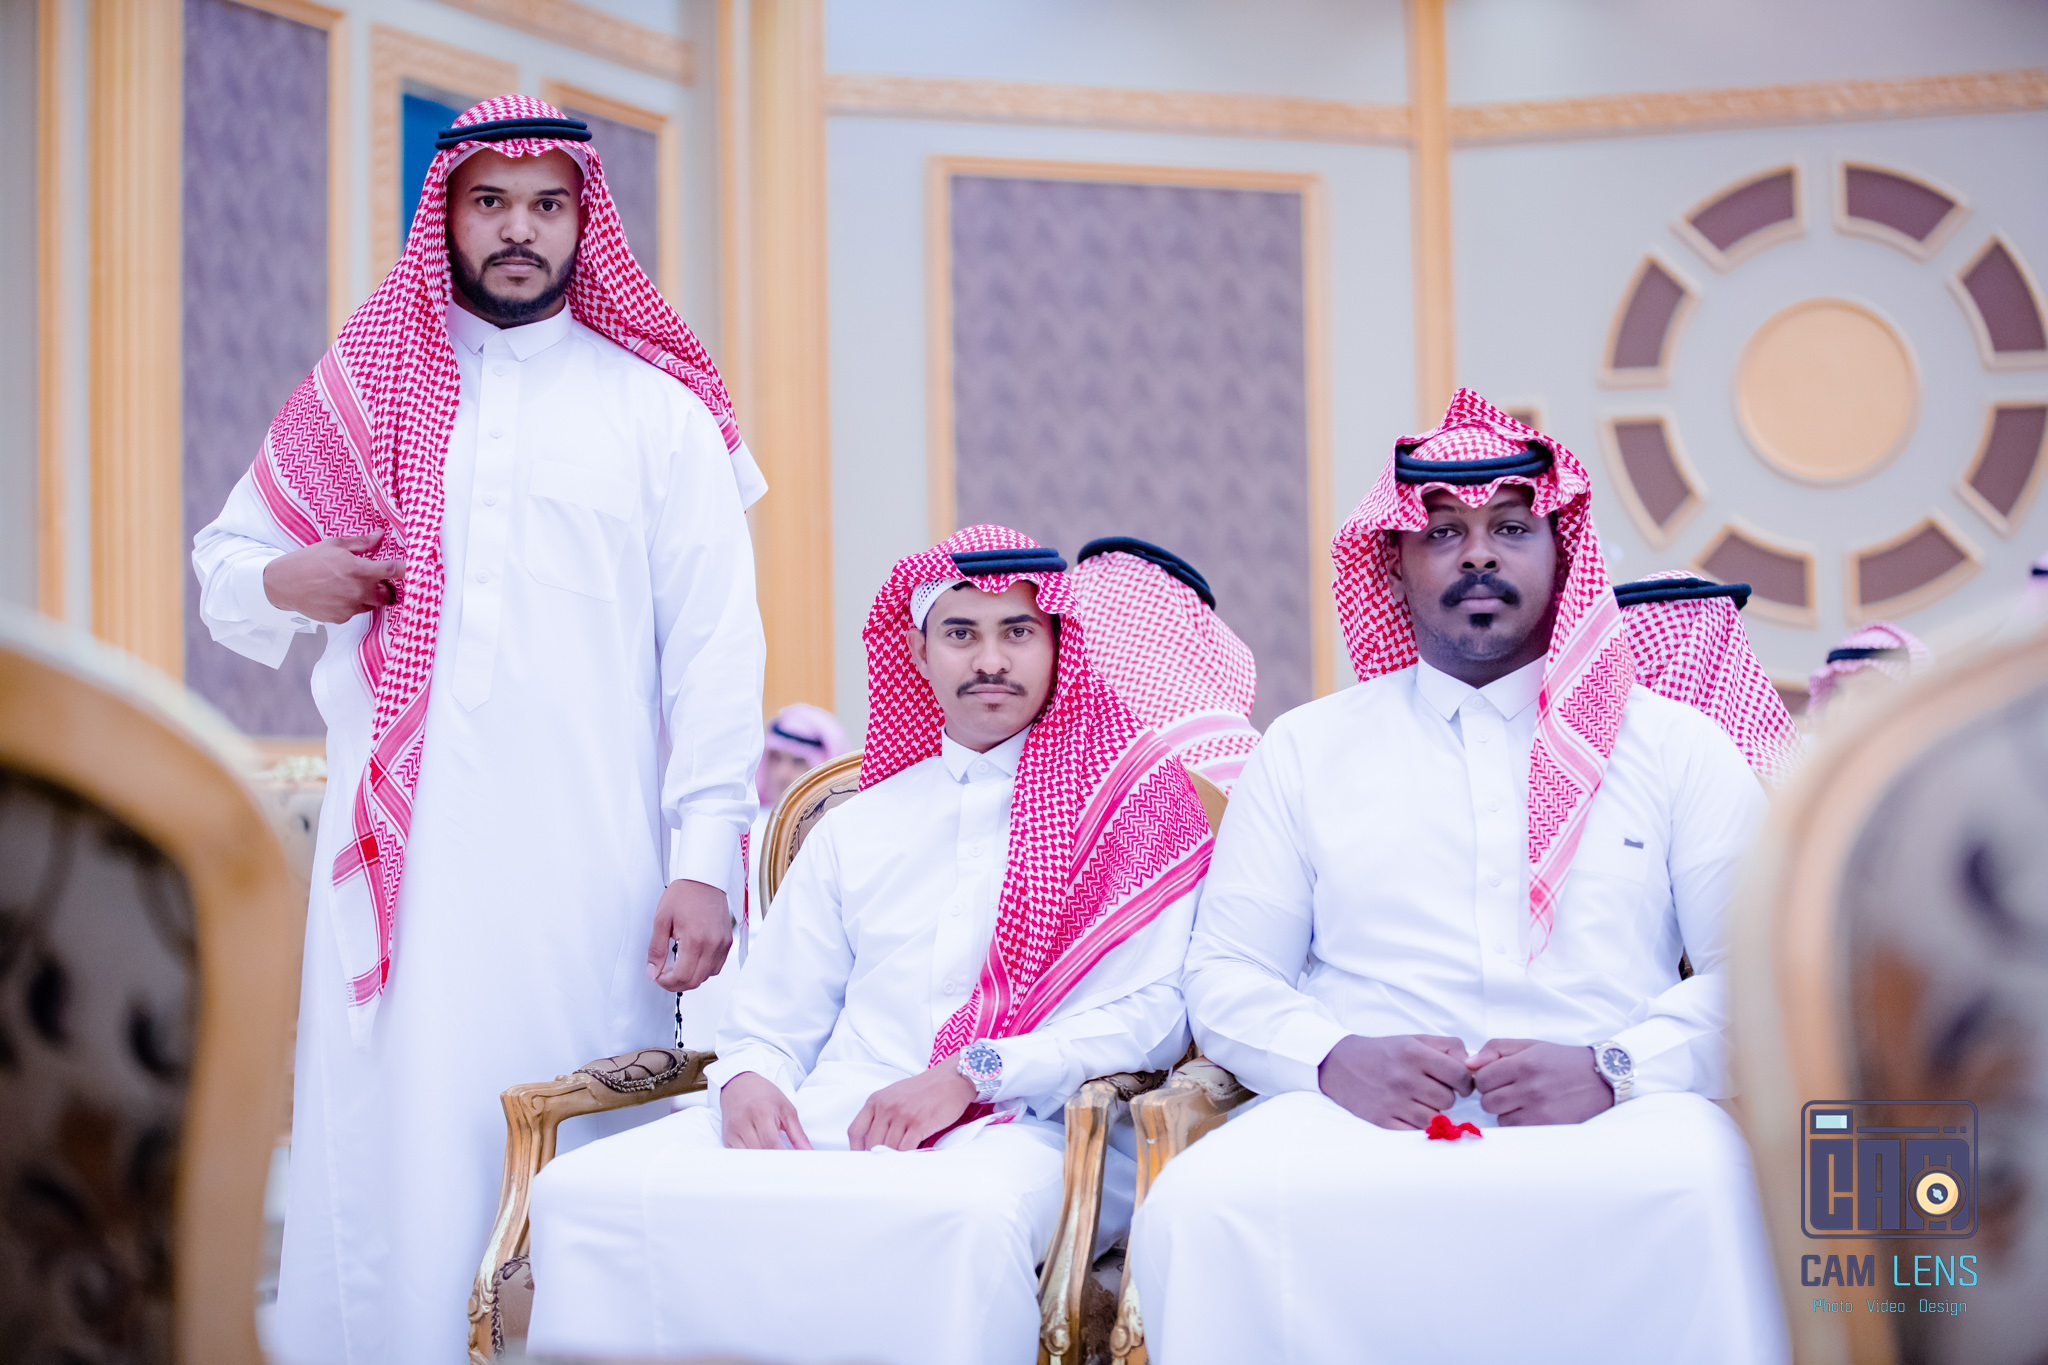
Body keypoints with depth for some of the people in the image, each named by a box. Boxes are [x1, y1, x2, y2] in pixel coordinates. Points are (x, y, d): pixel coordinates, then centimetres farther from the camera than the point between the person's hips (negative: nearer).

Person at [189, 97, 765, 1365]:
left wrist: (707, 860, -7)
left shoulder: (659, 409, 8)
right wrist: (283, 582, -3)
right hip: (402, 847, 2)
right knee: (393, 1132, 1)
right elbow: (223, 559, 22)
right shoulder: (358, 390, 14)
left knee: (580, 1157, -2)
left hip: (592, 862, -1)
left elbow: (714, 646, 2)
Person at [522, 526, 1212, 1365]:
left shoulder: (1137, 804, 10)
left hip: (1013, 1129, -4)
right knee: (584, 1189, -21)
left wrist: (973, 1073, -14)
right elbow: (775, 1015, 23)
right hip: (829, 1120, 4)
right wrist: (747, 1077, -1)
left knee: (969, 1214, -42)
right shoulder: (859, 825, 25)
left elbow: (1150, 1013, -2)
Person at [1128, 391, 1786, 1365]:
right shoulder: (1305, 749, 19)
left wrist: (1612, 1068, -12)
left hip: (1612, 1118, 0)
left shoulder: (1678, 745, 17)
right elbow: (1225, 975, 14)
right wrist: (1335, 1058, -8)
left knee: (1715, 1199, -36)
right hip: (1363, 1119, 1)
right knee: (1203, 1203, -32)